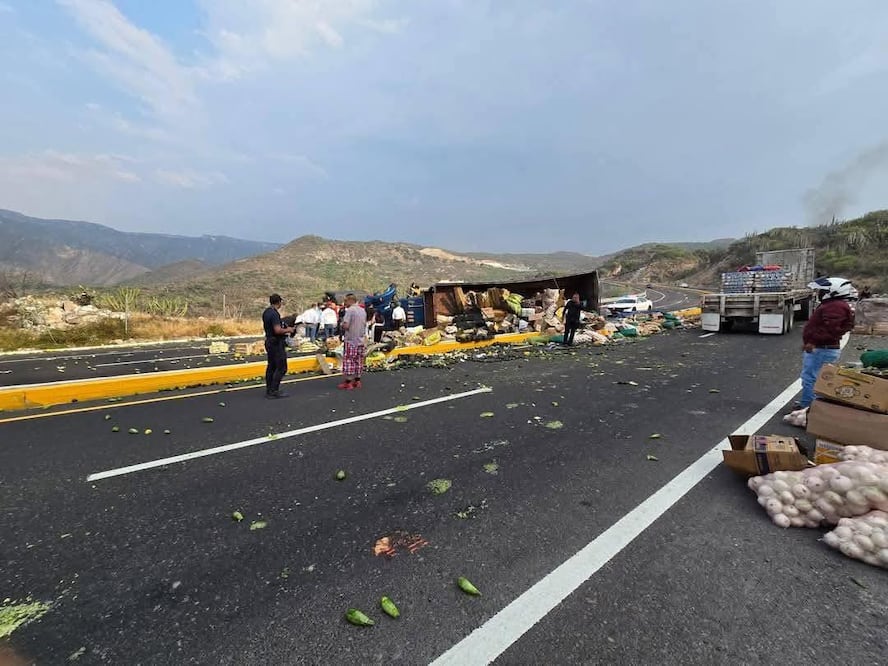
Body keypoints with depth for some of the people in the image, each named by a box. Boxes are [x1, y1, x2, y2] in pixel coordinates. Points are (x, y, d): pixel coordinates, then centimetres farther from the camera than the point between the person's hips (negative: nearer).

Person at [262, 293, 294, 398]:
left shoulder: (266, 312, 11)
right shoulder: (274, 314, -20)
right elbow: (277, 330, -27)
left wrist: (284, 328, 17)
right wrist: (287, 330, -10)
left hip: (269, 341, 10)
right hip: (277, 343, -10)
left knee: (271, 366, 14)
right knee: (281, 367, -5)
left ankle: (269, 390, 18)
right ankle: (274, 391, -5)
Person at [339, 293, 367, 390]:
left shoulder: (350, 310, -14)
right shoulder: (363, 310, 10)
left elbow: (346, 326, -20)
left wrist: (342, 324, 0)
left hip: (350, 340, -7)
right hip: (360, 340, 7)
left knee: (348, 361, -1)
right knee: (358, 361, 11)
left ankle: (348, 383, 2)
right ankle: (357, 381, 16)